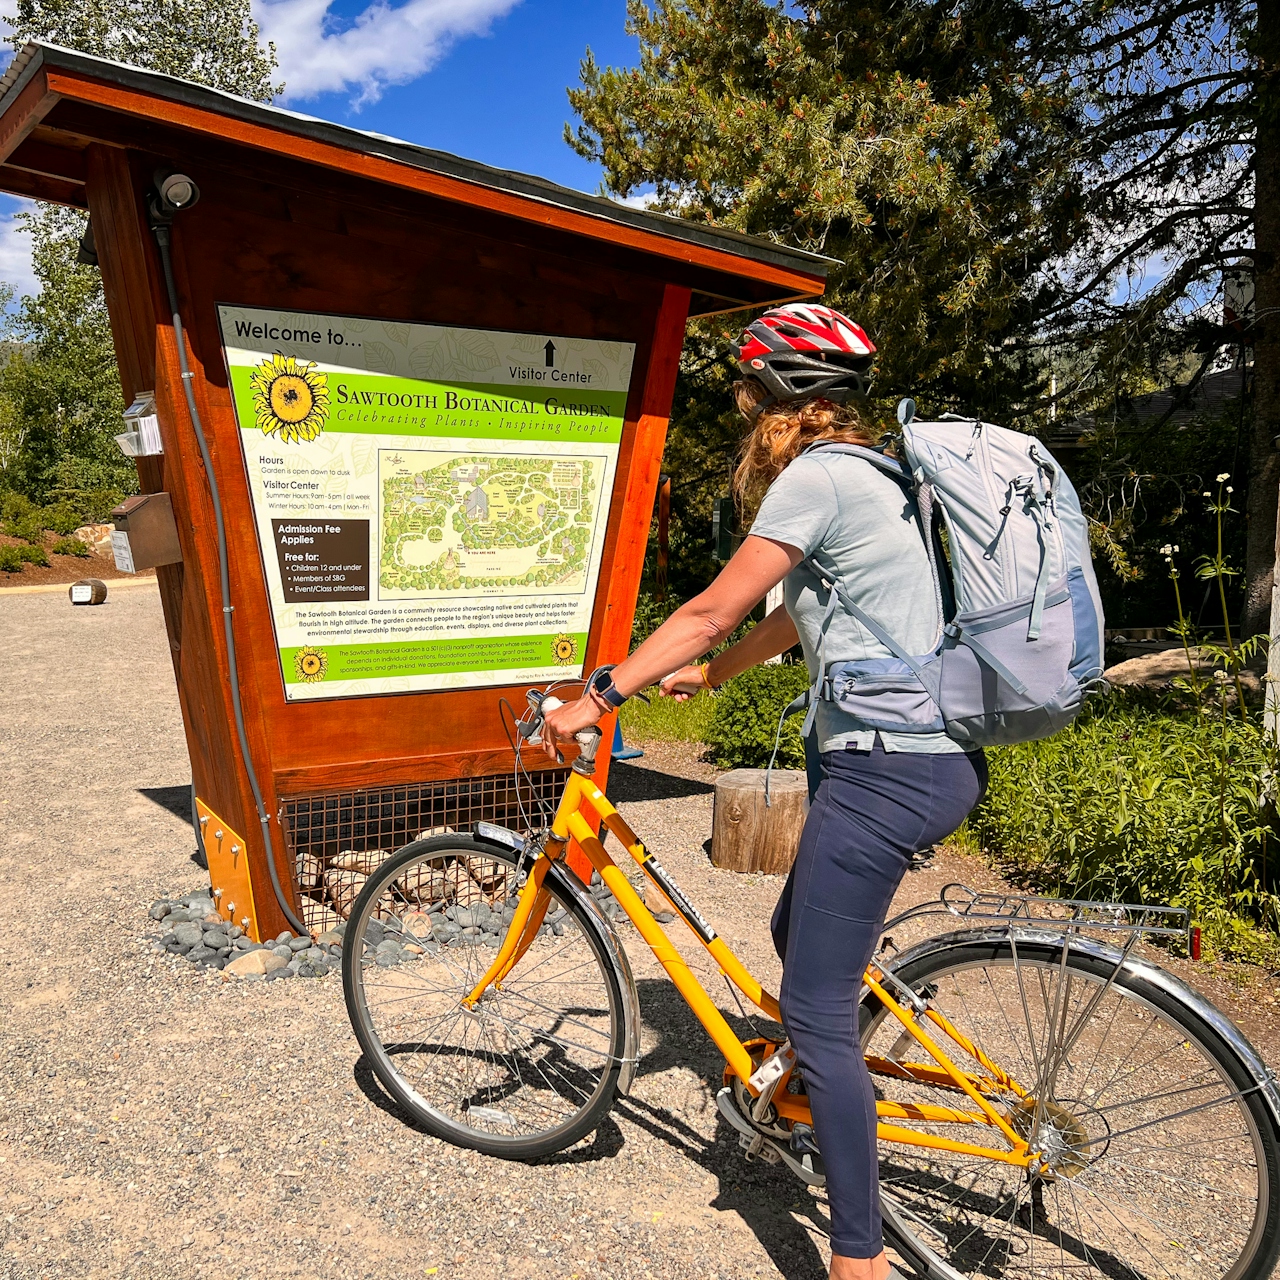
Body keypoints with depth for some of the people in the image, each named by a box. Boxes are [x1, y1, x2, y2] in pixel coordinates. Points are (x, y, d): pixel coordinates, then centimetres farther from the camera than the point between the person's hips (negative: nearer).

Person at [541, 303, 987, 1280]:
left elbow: (711, 611, -12)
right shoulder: (871, 478, 19)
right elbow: (801, 617, 26)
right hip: (945, 760, 10)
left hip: (886, 770, -10)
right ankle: (828, 1092, 46)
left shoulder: (816, 476, -11)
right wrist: (707, 674, 35)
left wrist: (596, 697, -5)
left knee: (814, 1009, -2)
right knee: (800, 934, 26)